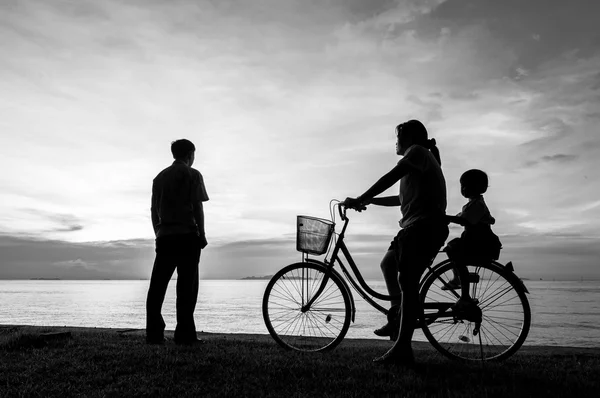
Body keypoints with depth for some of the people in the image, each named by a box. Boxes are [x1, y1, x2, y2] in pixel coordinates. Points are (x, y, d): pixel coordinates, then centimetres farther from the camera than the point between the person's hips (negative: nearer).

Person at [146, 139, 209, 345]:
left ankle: (154, 333, 6)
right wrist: (202, 234, -3)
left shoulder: (160, 177, 18)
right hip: (187, 235, -5)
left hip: (164, 236, 6)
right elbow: (197, 207, -7)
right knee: (186, 286, -3)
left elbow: (154, 210, 16)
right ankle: (184, 333, -2)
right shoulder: (192, 174, 0)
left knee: (157, 286, 5)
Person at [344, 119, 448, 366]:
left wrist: (360, 199, -16)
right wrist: (369, 201, 26)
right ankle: (397, 319, 22)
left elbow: (390, 177, -15)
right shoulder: (421, 159, 29)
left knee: (407, 282, -15)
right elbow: (402, 198, 29)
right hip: (417, 226, 10)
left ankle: (402, 350, -15)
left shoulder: (418, 151, -1)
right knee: (388, 264, 19)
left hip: (425, 226, -10)